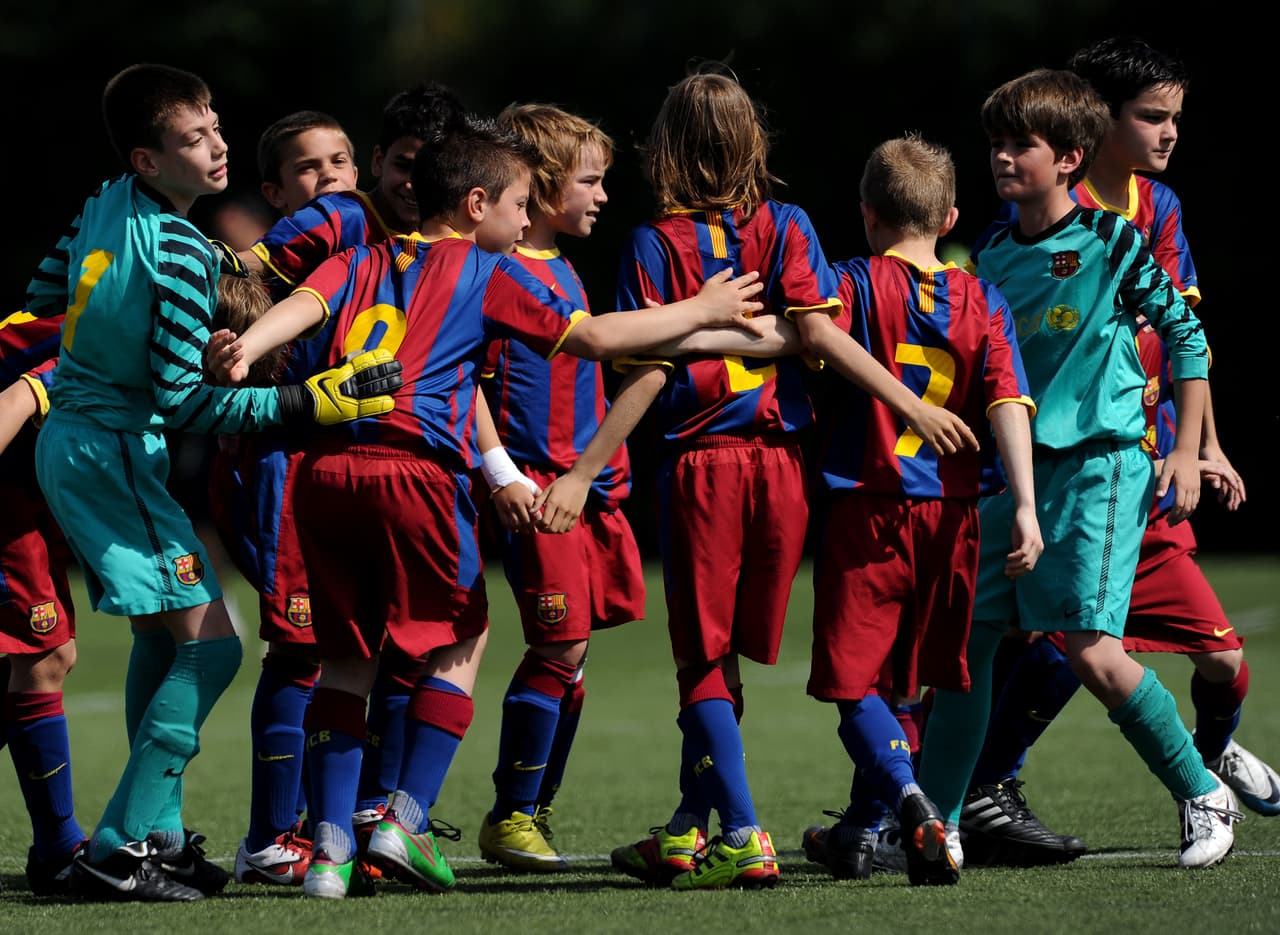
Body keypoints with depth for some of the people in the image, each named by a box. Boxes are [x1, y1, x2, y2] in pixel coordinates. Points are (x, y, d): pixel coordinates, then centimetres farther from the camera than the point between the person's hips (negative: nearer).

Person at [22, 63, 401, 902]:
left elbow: (42, 300, 21)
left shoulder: (104, 207, 6)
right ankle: (119, 850, -14)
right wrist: (309, 402, -24)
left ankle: (161, 837, 19)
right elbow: (185, 400, -23)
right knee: (210, 641, -10)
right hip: (117, 452, -10)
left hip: (66, 442, 10)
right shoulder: (182, 251, -21)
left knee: (163, 636, 19)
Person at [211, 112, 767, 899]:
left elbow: (307, 303, 3)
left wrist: (249, 346, -15)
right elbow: (594, 337, 9)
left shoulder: (364, 262, 24)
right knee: (461, 640, 14)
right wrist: (701, 311, 20)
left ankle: (332, 843, 3)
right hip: (416, 469, -5)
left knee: (347, 655, 13)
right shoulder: (486, 272, 12)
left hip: (327, 470, 5)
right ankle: (408, 820, 4)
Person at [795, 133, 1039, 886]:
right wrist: (1026, 507, -10)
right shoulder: (983, 302, 7)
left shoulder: (858, 283, -3)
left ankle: (911, 802, -25)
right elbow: (1008, 403, -5)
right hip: (952, 513, 4)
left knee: (855, 681, -2)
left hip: (869, 507, -4)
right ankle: (863, 829, 25)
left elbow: (816, 330, -26)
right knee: (901, 678, 16)